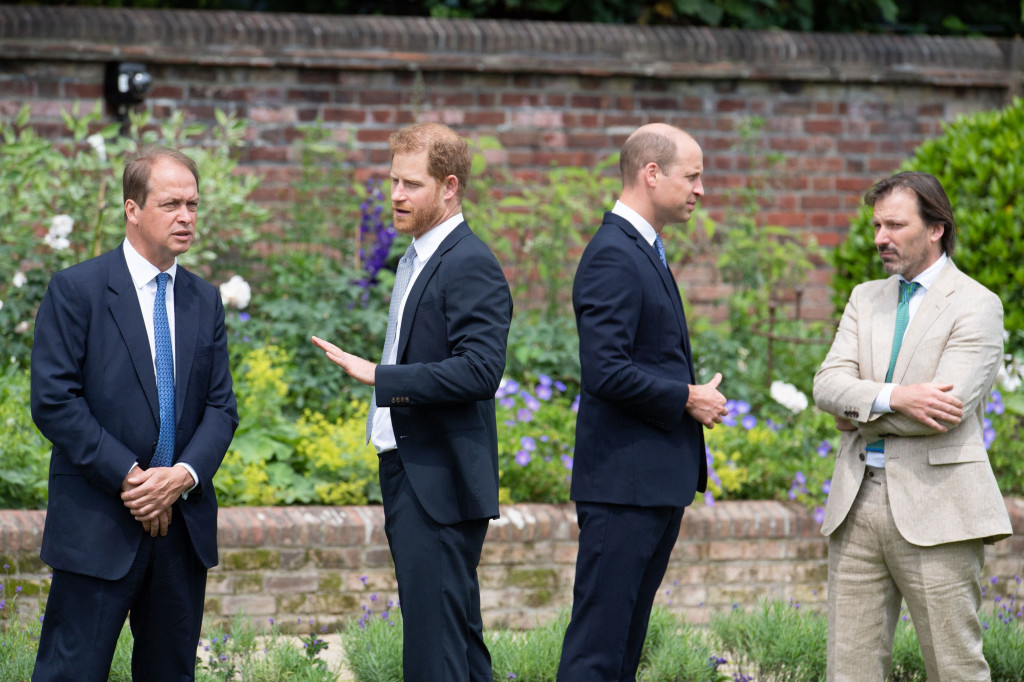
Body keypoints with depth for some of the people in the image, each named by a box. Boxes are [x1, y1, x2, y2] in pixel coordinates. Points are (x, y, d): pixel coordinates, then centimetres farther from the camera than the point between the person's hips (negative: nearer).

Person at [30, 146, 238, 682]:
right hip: (97, 525, -5)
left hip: (183, 520, 5)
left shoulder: (205, 301, 13)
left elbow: (221, 407, 9)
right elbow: (53, 401, -11)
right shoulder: (76, 290, -4)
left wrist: (184, 475, -11)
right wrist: (129, 477, -16)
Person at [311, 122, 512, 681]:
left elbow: (479, 370, -24)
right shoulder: (415, 260, 17)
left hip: (440, 483, -10)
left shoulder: (471, 266, -14)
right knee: (458, 632, 15)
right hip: (409, 476, 10)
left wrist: (378, 376, -24)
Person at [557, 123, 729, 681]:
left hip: (657, 483, 10)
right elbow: (606, 372, -23)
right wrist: (687, 399, -13)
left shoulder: (645, 252, 18)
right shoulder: (612, 256, -15)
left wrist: (695, 396, 8)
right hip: (623, 482, -10)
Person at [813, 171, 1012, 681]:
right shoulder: (867, 299, 17)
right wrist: (892, 398, -15)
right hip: (857, 502, 6)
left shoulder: (975, 305, -3)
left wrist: (860, 413, -4)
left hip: (933, 510, -6)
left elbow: (945, 408, -15)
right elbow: (827, 385, 3)